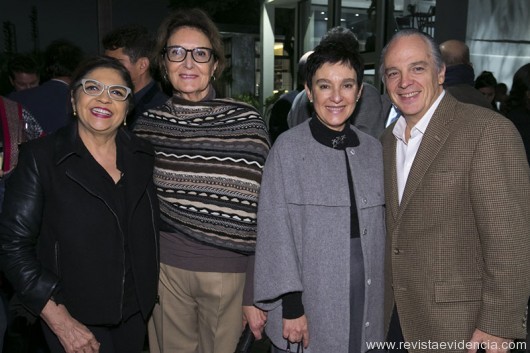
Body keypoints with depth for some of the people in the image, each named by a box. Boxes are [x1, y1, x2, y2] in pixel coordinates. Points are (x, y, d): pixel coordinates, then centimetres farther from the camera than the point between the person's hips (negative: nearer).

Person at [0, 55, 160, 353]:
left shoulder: (142, 155, 0)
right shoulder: (40, 157, -12)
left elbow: (150, 231, 7)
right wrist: (60, 321, -17)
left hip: (135, 311, 4)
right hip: (77, 319, -4)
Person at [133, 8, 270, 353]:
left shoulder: (246, 122, -9)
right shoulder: (148, 123, 2)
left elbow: (263, 213, -7)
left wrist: (255, 293, -7)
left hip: (229, 273, -2)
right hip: (165, 272, 3)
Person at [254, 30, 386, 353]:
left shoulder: (373, 150, 3)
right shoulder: (288, 148, -10)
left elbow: (378, 228, 9)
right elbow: (276, 230, -9)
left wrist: (381, 296, 8)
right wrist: (290, 305, -11)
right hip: (310, 305, -3)